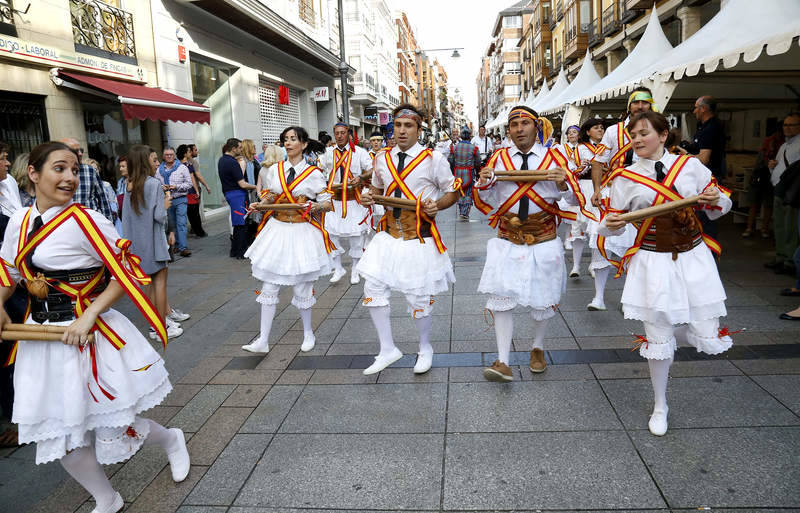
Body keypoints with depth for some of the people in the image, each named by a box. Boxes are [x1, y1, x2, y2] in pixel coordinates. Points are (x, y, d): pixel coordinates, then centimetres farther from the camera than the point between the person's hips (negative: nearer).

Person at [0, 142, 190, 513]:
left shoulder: (84, 221, -15)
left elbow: (127, 275, -15)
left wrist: (88, 318, -21)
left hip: (86, 335, -6)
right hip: (41, 337, 6)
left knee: (110, 426, 4)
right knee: (61, 436, 13)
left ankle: (171, 440, 37)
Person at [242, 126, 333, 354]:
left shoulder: (313, 173, -3)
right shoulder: (274, 170, 6)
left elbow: (328, 203, -2)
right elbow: (268, 198, 15)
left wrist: (314, 206, -23)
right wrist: (259, 205, -6)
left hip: (302, 232, -3)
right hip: (277, 230, 3)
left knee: (302, 286, 6)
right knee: (269, 286, 3)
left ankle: (308, 333, 29)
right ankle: (263, 340, 11)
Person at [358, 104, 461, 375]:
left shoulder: (433, 159, -6)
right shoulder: (382, 158, 7)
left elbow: (453, 192, 2)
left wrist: (437, 205, -18)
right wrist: (369, 197, 1)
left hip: (419, 238, -4)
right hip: (389, 235, 5)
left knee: (419, 298, 5)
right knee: (373, 290, 2)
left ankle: (425, 348, 32)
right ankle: (388, 350, 20)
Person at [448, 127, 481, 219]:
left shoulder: (455, 147, 1)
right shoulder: (474, 148, -6)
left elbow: (450, 160, 4)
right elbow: (477, 162, 0)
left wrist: (452, 172, 18)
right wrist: (477, 171, 18)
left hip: (457, 172, 3)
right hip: (469, 173, -3)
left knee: (460, 192, 15)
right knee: (468, 193, 2)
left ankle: (461, 211, 19)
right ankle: (465, 212, -5)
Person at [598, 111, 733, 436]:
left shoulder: (690, 165, 1)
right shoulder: (625, 178, -2)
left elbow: (719, 207, 9)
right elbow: (612, 225, 3)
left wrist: (716, 198, -13)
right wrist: (609, 224, -19)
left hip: (693, 257, 1)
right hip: (654, 262, -1)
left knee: (708, 340, 1)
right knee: (658, 338, 4)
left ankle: (697, 323, 41)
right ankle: (660, 406, 27)